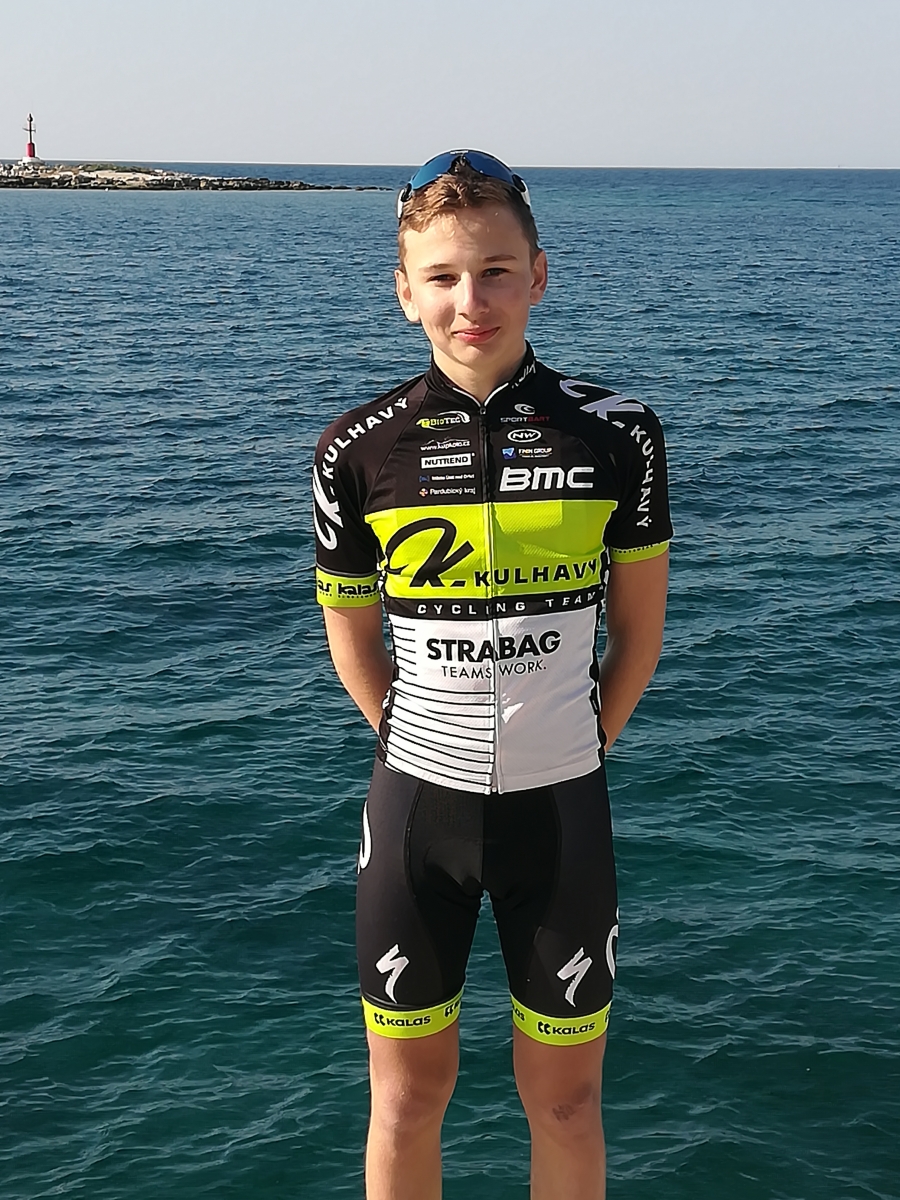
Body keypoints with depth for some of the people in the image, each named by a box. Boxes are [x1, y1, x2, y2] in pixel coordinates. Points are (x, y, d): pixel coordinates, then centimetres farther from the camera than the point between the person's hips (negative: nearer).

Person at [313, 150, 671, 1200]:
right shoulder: (359, 450, -7)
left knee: (563, 1096, 13)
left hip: (561, 805, 0)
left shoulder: (616, 435, -7)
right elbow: (352, 639, 6)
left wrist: (577, 752, 4)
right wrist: (417, 750, 4)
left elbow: (638, 629, 4)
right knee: (409, 1092, 13)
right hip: (416, 806, 0)